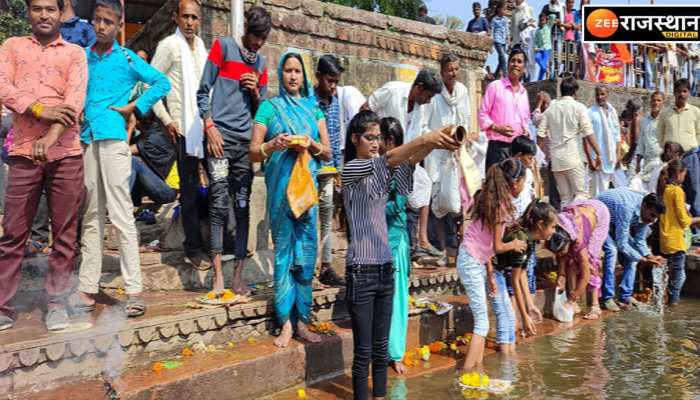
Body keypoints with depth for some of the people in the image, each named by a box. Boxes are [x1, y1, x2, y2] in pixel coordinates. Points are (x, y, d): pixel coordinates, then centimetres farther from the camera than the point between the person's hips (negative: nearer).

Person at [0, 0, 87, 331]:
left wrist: (51, 136, -20)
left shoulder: (75, 52, 10)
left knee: (64, 233, 3)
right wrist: (39, 109, -18)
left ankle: (57, 302, 13)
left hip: (66, 153, -1)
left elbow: (75, 97, -5)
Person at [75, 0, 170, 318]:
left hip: (113, 139, -4)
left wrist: (134, 108, -2)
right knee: (91, 217, 7)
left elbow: (162, 83, 4)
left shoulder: (127, 58, 4)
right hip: (86, 140, 4)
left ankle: (134, 290, -5)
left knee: (121, 214, -7)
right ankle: (87, 290, 12)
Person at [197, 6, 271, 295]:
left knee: (242, 207, 3)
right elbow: (203, 91, 1)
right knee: (219, 204, -9)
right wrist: (210, 127, -10)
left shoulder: (261, 63, 18)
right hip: (220, 136, -4)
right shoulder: (223, 47, 5)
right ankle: (218, 274, -6)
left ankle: (238, 275, 7)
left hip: (246, 141, 5)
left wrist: (256, 92, -1)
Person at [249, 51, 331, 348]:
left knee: (306, 252, 2)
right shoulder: (269, 107, 6)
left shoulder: (313, 108, 14)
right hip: (280, 185, -3)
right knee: (283, 251, -2)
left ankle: (301, 320, 11)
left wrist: (311, 145, -9)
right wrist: (274, 145, -17)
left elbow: (328, 152, 11)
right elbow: (254, 153, 2)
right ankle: (286, 323, 2)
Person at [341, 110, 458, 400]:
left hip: (385, 269, 6)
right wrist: (425, 139, -35)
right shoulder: (351, 169, -7)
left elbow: (408, 162, -9)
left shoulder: (382, 171, 10)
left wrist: (433, 144, -28)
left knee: (381, 347, 14)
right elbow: (387, 160, -24)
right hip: (361, 272, -6)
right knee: (363, 351, 2)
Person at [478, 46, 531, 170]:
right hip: (498, 146, -6)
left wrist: (525, 130, 6)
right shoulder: (495, 86, -2)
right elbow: (482, 114, -3)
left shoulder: (524, 92, 17)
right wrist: (497, 127, -18)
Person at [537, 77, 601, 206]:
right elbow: (588, 134, -8)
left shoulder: (550, 108, 10)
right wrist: (598, 153, -2)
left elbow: (540, 135, 5)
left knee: (565, 197, 12)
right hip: (572, 158, -5)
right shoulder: (579, 107, -2)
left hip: (555, 159, 5)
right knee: (582, 193, 0)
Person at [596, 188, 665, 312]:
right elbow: (622, 244, -37)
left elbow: (639, 241, -6)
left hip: (614, 222, 8)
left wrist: (649, 255, -24)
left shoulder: (645, 213, -16)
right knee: (612, 250, -25)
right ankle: (607, 298, -19)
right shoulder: (627, 208, -41)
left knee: (632, 253, -3)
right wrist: (644, 259, -34)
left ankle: (626, 296, 4)